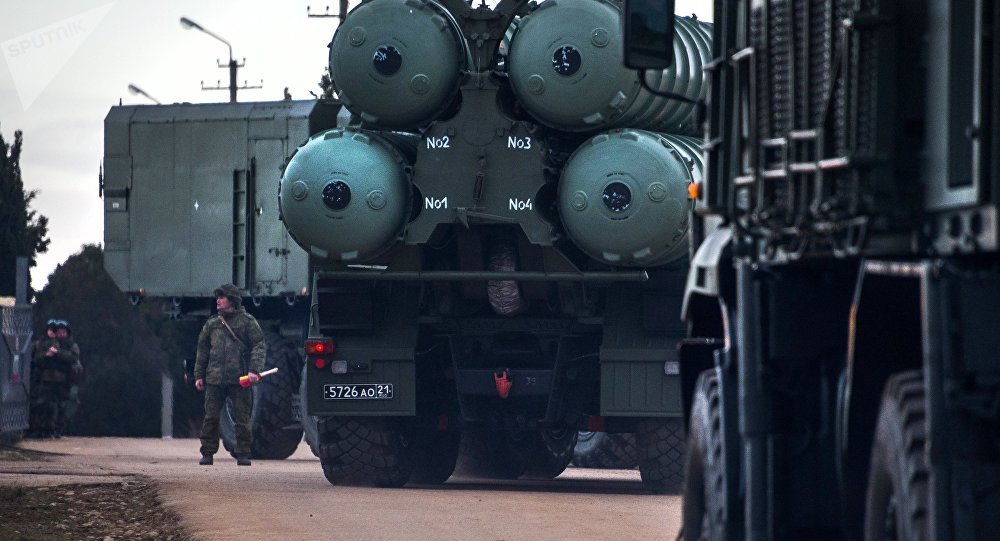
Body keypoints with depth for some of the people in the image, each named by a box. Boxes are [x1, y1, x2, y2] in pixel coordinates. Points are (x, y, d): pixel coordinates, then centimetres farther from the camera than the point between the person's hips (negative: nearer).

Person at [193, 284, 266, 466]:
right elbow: (202, 350, 19)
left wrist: (254, 370, -15)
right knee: (210, 417, -1)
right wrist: (199, 375, 13)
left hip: (239, 379, -3)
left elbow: (259, 346, -3)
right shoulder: (211, 324, 15)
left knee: (242, 418, -1)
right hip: (215, 379, 3)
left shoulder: (247, 321, 2)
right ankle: (207, 453, 6)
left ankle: (243, 454, 6)